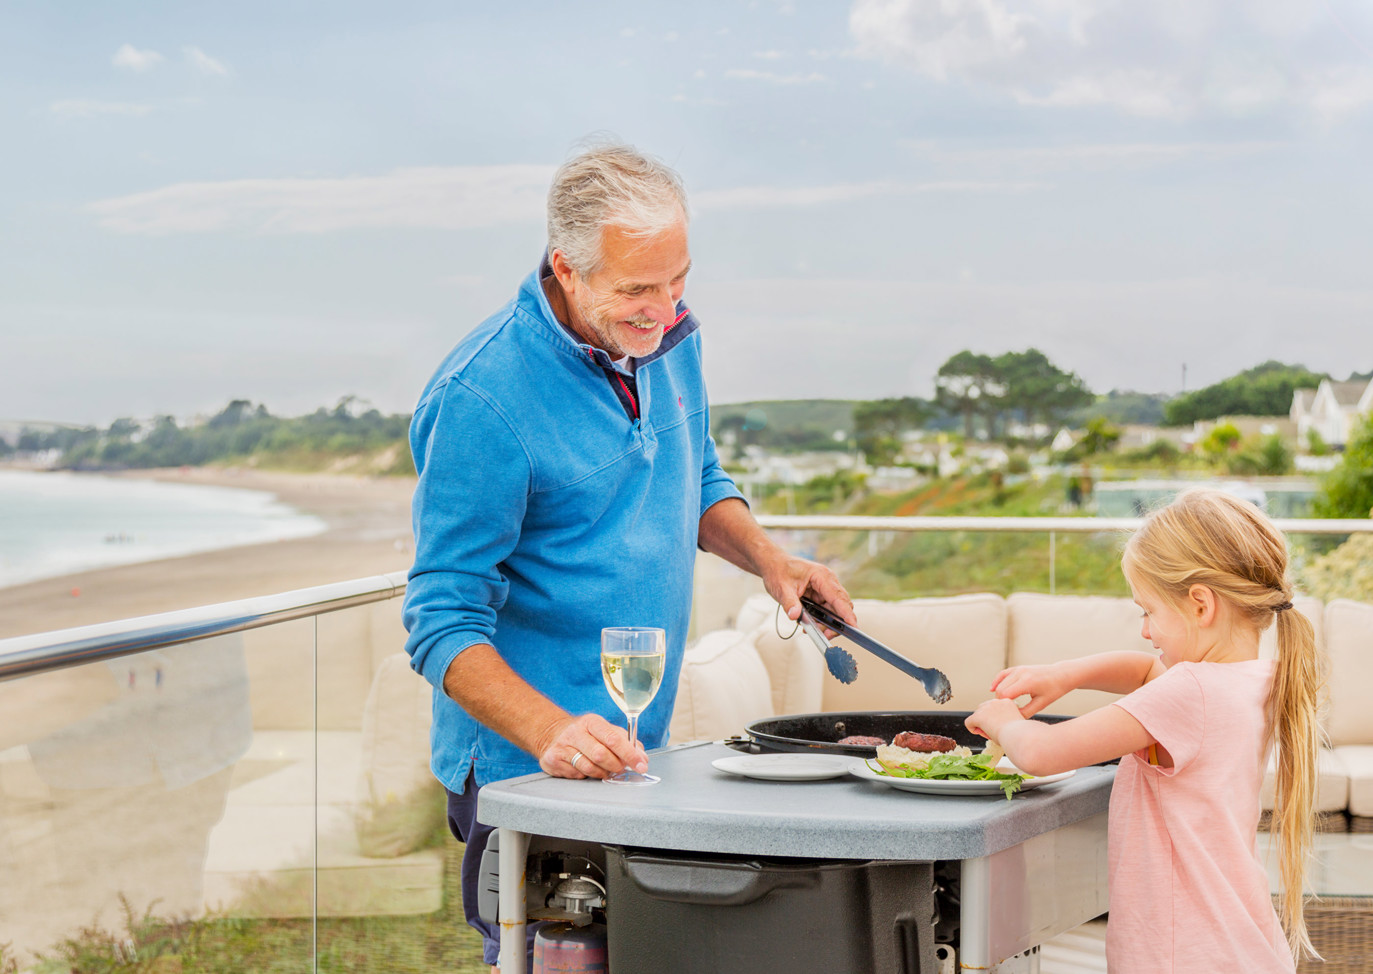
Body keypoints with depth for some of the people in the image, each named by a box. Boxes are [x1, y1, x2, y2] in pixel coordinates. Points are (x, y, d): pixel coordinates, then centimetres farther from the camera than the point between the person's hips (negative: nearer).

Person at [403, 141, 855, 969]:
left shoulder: (668, 338, 2)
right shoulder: (482, 399, -22)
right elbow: (443, 623, -21)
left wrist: (767, 558, 0)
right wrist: (550, 733, -34)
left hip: (642, 749, 7)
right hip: (526, 775, -7)